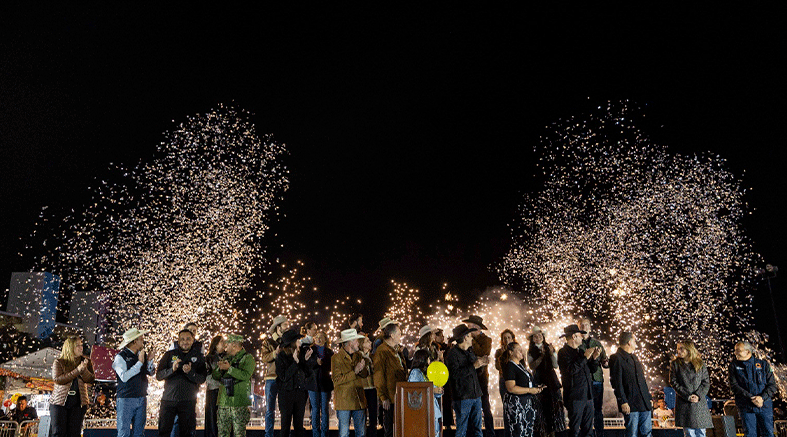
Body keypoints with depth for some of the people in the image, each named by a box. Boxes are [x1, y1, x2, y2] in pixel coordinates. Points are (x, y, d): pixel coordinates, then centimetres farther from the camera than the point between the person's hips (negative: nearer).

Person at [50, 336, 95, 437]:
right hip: (59, 402, -2)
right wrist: (77, 370, -20)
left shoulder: (86, 362, 7)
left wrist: (84, 369, -21)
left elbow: (91, 380, -2)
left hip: (78, 402, 2)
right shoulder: (59, 362, 1)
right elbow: (57, 379, -14)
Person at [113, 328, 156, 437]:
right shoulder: (121, 357, -8)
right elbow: (124, 377, -19)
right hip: (126, 399, -6)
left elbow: (152, 373, 15)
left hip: (142, 399, 6)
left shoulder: (142, 354, 9)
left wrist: (150, 360, -3)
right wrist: (139, 362, -18)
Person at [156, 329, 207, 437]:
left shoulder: (198, 357, 7)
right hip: (168, 399, 0)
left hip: (188, 401, 0)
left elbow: (202, 379, -1)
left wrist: (190, 372, -20)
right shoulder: (169, 355, 8)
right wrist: (172, 369, -18)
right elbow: (158, 375, 0)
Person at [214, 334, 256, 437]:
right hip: (223, 403, 6)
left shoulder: (248, 358, -1)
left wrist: (229, 368, -18)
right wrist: (219, 368, -4)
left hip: (239, 405, -6)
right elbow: (215, 376, 16)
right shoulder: (225, 358, 21)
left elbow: (246, 375, -17)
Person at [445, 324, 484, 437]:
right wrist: (473, 366, -17)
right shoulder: (452, 353, -8)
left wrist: (480, 363, 14)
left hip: (476, 395, 8)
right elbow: (455, 374, -20)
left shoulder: (470, 352, 18)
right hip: (463, 397, -7)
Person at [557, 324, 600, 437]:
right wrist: (585, 357, -16)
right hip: (575, 397, -8)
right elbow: (571, 370, -22)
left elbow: (591, 370, 22)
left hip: (588, 396, 8)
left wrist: (594, 358, 5)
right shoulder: (563, 352, -7)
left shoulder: (579, 352, 18)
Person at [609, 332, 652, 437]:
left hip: (645, 404, 8)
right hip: (630, 404, -8)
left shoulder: (634, 357, 20)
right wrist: (623, 402, -18)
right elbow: (616, 383, -13)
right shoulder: (616, 358, -7)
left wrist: (649, 397, 16)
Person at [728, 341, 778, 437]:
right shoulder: (734, 366, 5)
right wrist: (751, 398, -15)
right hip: (746, 407, 0)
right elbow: (734, 386, -4)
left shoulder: (763, 364, 7)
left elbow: (772, 385, 3)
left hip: (764, 405, 1)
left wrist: (762, 397, -14)